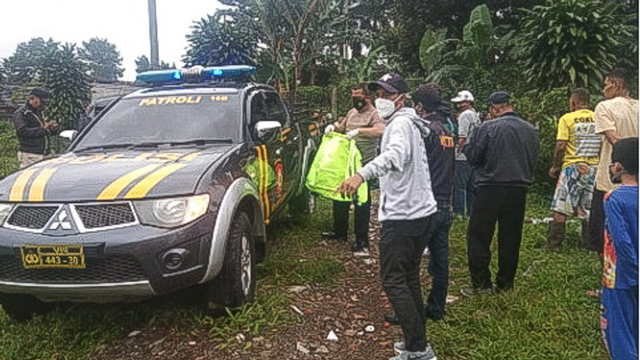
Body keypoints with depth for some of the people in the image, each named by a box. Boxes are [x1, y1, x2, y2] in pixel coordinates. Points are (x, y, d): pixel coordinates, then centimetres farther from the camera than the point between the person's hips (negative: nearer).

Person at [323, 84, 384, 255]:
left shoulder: (374, 114, -11)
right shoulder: (352, 112, 13)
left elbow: (380, 131, -29)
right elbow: (342, 127, 25)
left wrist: (359, 131, -37)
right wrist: (334, 127, 3)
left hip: (364, 165, -8)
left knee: (361, 203, -3)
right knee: (341, 197, 18)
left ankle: (362, 242, 5)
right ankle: (340, 231, 35)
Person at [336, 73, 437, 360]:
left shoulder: (400, 123, -14)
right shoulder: (408, 123, 18)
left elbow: (395, 154, -36)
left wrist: (362, 174, -51)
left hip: (401, 215, -10)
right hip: (420, 211, 10)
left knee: (393, 281, -5)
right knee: (410, 279, 16)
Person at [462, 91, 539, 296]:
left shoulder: (488, 128, -10)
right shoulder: (530, 129, 8)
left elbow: (473, 156, -7)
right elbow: (534, 159, 16)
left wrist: (466, 146, 12)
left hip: (492, 188, -5)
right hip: (519, 189, 6)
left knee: (478, 235, 3)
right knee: (510, 237, 12)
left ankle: (481, 283, 3)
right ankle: (505, 283, 20)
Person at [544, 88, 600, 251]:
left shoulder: (567, 119, -7)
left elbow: (560, 146, -11)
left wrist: (555, 166, 1)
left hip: (572, 166, -4)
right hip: (594, 167, 5)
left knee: (560, 210, 0)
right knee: (589, 209, 12)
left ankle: (554, 244, 2)